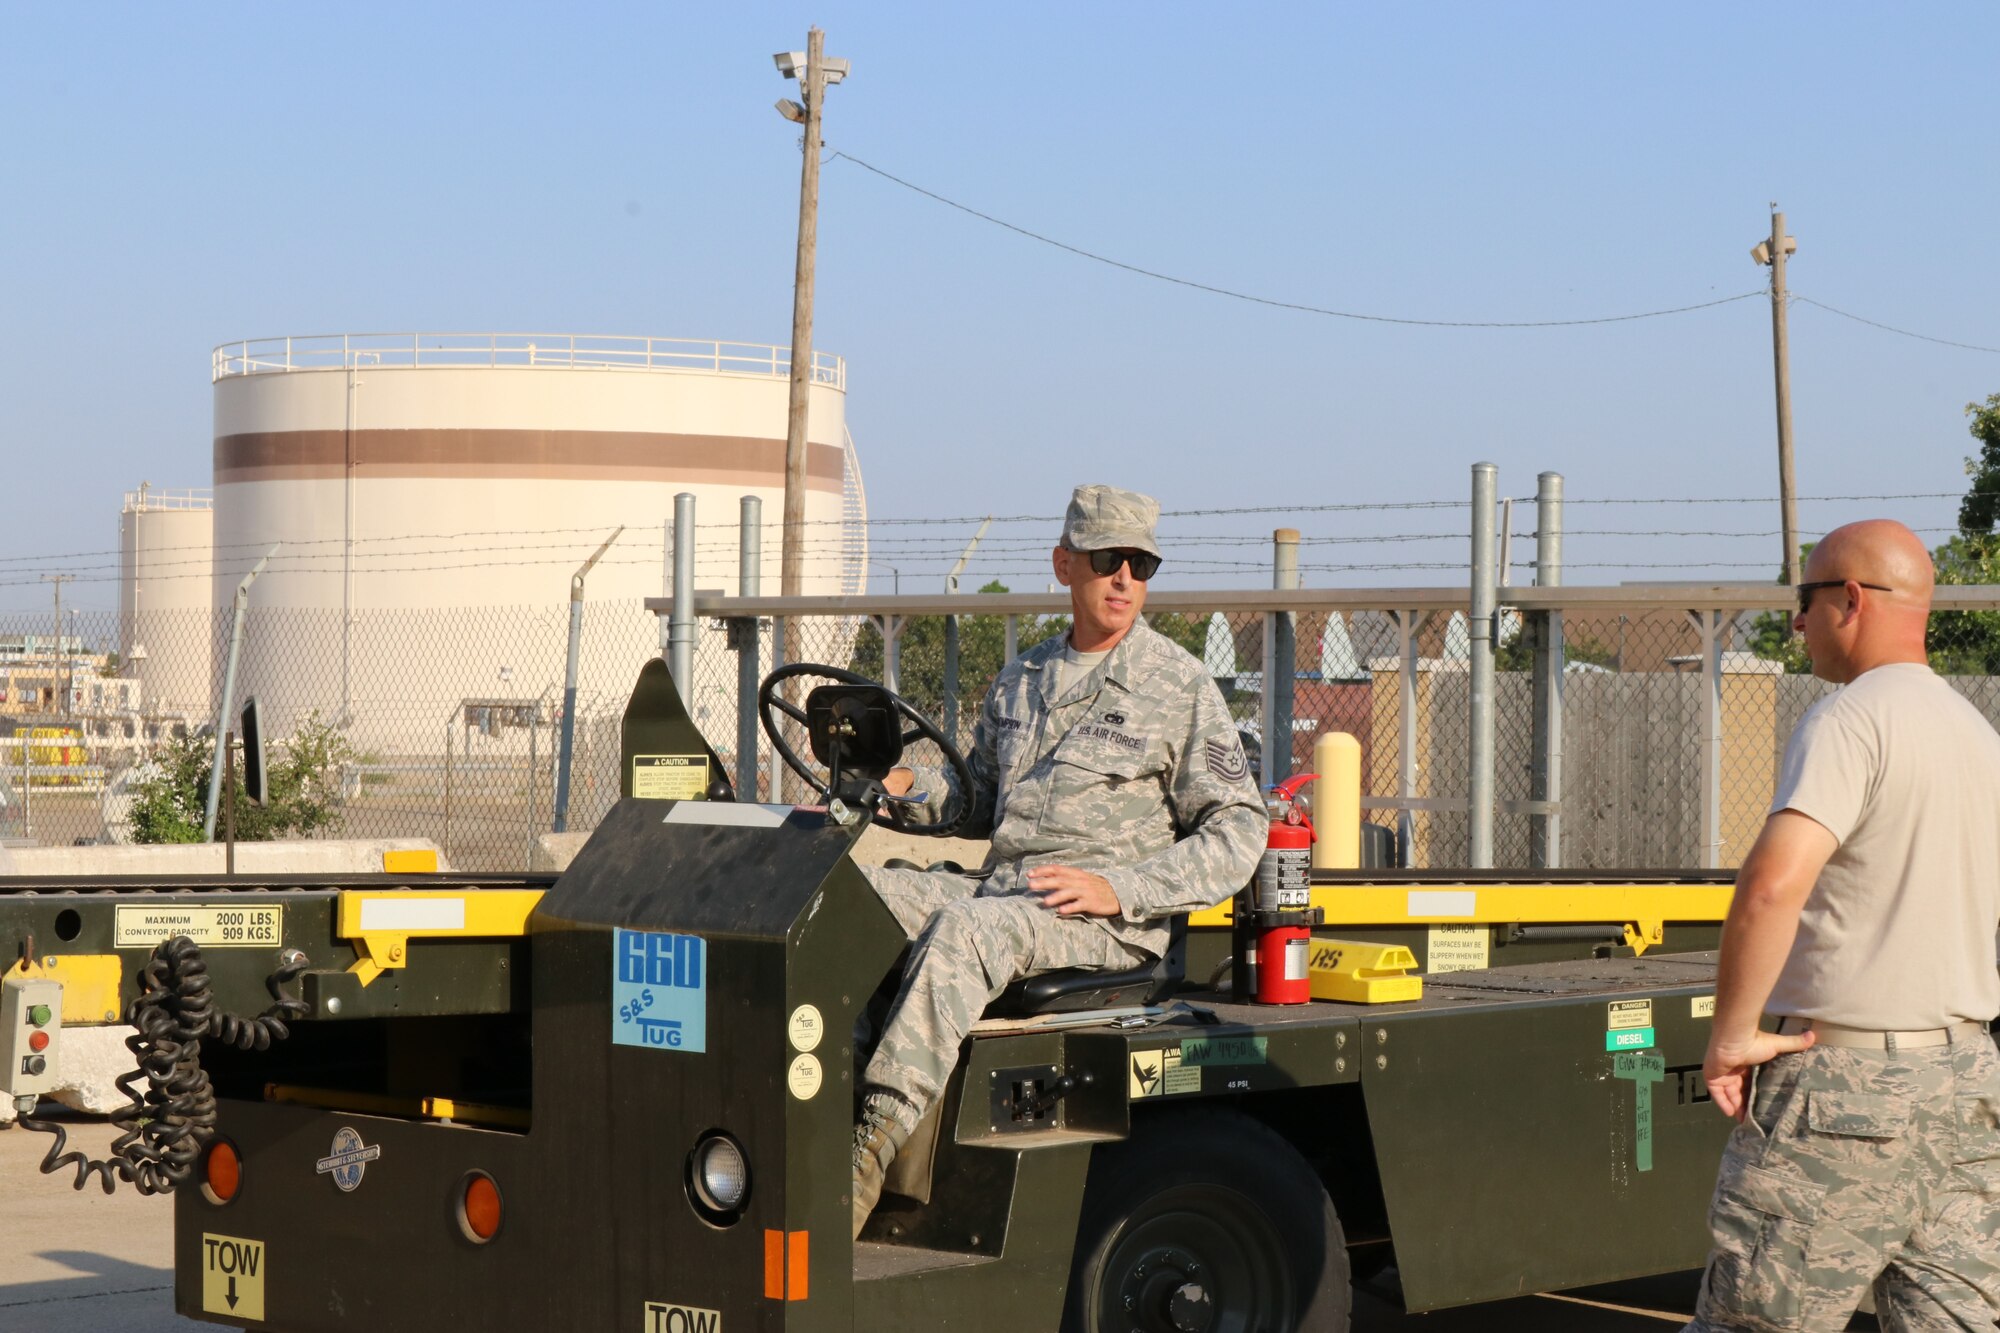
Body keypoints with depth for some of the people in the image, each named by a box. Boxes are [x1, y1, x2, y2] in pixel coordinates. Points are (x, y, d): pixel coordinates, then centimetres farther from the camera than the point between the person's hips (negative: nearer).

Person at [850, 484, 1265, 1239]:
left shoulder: (1180, 687, 2)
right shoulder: (1020, 682, 20)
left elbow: (1238, 833, -2)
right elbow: (978, 802, 30)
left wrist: (1119, 889, -14)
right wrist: (905, 790, 7)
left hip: (1106, 922, -7)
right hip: (998, 891, 7)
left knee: (965, 930, -35)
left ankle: (873, 1146, -43)